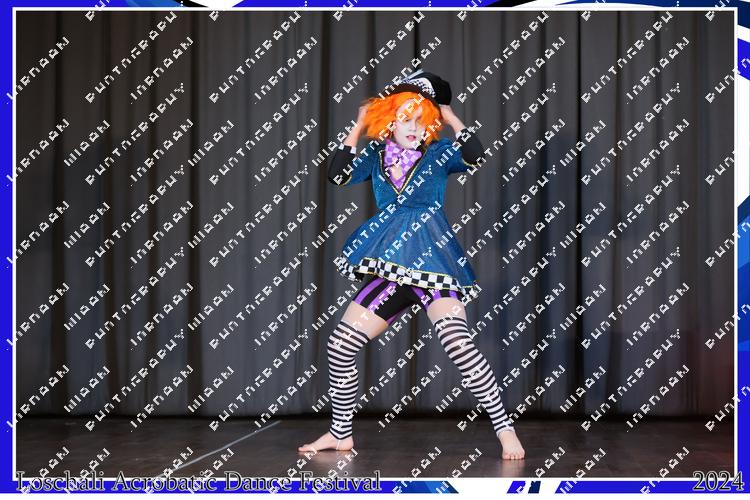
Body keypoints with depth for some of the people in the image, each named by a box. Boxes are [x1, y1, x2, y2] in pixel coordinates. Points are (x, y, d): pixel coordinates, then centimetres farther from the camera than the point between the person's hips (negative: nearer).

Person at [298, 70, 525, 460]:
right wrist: (358, 128, 2)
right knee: (340, 345, 3)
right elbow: (337, 176, -3)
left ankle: (505, 430, -15)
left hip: (433, 264, -5)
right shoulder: (376, 157, 11)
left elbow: (475, 157, -18)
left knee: (458, 344, -23)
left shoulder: (438, 153, 1)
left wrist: (450, 118, -7)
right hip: (389, 268, 5)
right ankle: (340, 434, 21)